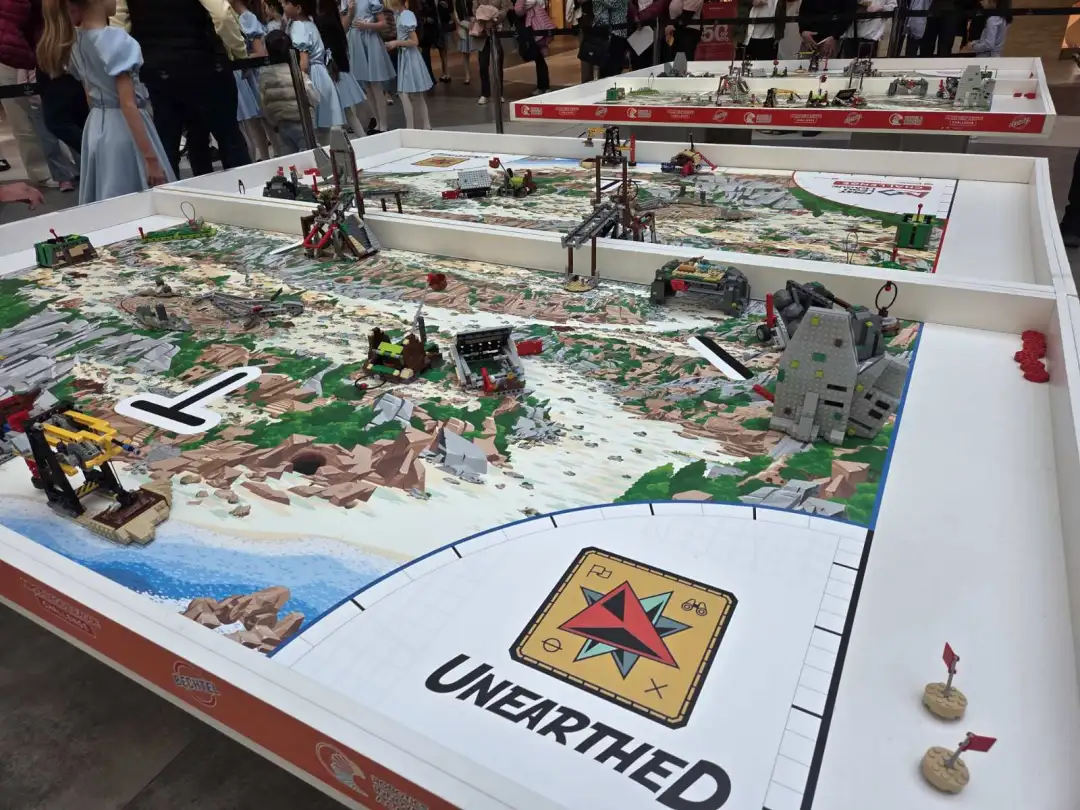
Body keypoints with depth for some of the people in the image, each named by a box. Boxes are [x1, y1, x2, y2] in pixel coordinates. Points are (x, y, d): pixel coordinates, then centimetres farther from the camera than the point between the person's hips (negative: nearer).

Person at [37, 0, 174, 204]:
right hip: (123, 129, -8)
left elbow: (90, 94, 15)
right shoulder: (116, 40, -16)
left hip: (95, 128, 8)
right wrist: (151, 159, -21)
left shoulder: (74, 42, 8)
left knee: (106, 205, 13)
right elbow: (128, 104, -21)